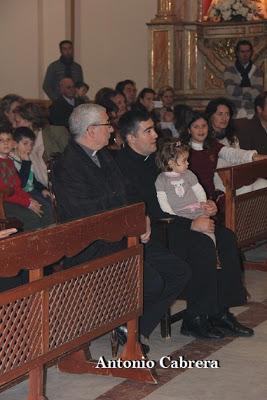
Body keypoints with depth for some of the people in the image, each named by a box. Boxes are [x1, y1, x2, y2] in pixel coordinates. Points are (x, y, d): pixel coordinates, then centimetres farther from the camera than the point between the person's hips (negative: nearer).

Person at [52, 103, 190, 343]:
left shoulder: (104, 157, 16)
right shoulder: (67, 167, -14)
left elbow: (126, 199, 22)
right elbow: (88, 218, -20)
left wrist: (143, 219, 1)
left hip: (124, 239, 9)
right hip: (93, 249, -9)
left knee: (179, 272, 0)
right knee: (151, 283, -25)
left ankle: (138, 327, 6)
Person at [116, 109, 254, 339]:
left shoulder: (152, 157, 13)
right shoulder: (124, 165, -18)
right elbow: (145, 212, -23)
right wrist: (191, 224, -23)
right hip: (147, 231, -10)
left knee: (225, 238, -3)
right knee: (203, 245, -26)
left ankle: (220, 312, 0)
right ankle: (195, 320, -13)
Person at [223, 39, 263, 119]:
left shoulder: (257, 71, 7)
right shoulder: (229, 70, 6)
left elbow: (257, 94, -4)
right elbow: (230, 90, -9)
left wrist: (238, 91, -6)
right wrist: (251, 90, -5)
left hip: (252, 112, 1)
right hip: (235, 112, -1)